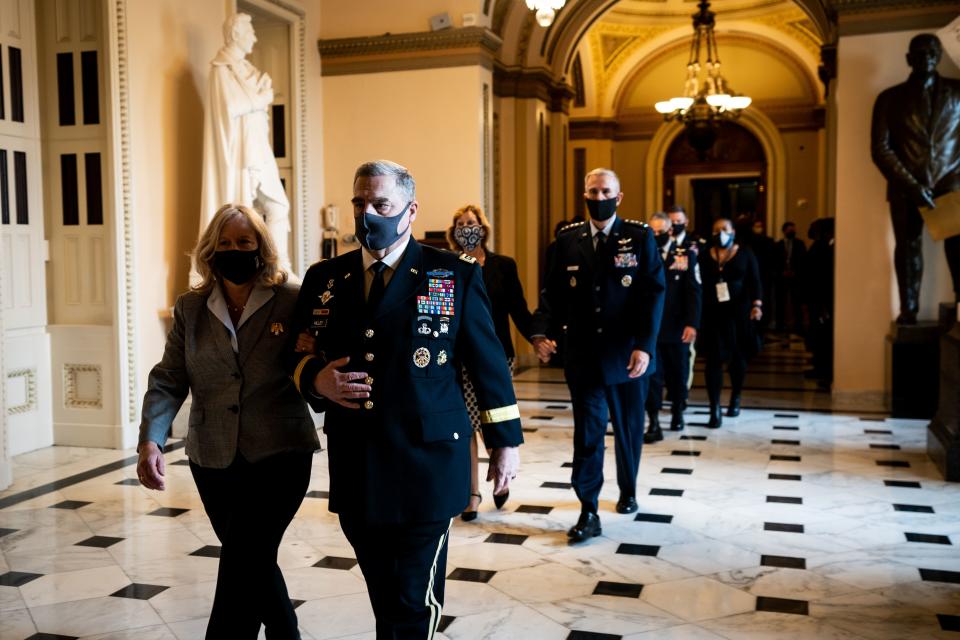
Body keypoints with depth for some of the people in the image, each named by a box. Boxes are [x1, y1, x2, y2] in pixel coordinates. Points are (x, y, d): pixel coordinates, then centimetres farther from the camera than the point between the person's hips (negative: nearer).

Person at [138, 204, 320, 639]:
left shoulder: (292, 301, -5)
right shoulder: (190, 308, 5)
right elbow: (168, 380, 1)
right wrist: (151, 440, -11)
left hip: (278, 456, -4)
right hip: (213, 458, 4)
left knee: (240, 568, -6)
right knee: (254, 562, 17)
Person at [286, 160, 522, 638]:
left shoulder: (455, 275, -2)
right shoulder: (324, 278, 8)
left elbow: (488, 362, 1)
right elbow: (296, 355, 14)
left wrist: (504, 441, 2)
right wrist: (316, 379, -8)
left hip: (426, 465, -4)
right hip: (355, 469, 4)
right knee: (383, 597, 17)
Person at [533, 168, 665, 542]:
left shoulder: (640, 237, -3)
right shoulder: (568, 240, 4)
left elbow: (654, 293, -9)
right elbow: (553, 293, 3)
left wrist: (644, 346, -18)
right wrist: (543, 332, -14)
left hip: (628, 356, 0)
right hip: (583, 356, 1)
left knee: (628, 429, 17)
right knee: (587, 433, 0)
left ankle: (628, 491, 39)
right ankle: (588, 512, 5)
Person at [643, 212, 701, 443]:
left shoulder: (686, 255, 1)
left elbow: (693, 292, -3)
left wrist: (692, 324, -11)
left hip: (676, 328, 1)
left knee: (677, 374, 15)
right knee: (651, 376, -3)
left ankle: (677, 412, 36)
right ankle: (654, 424, -1)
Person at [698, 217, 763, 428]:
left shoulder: (745, 254, 3)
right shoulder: (705, 257, 4)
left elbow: (755, 282, -2)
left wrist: (757, 304, -16)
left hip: (738, 313, 1)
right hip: (712, 314, 0)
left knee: (738, 357, 13)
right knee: (714, 359, -7)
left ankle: (735, 399, 35)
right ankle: (715, 410, -7)